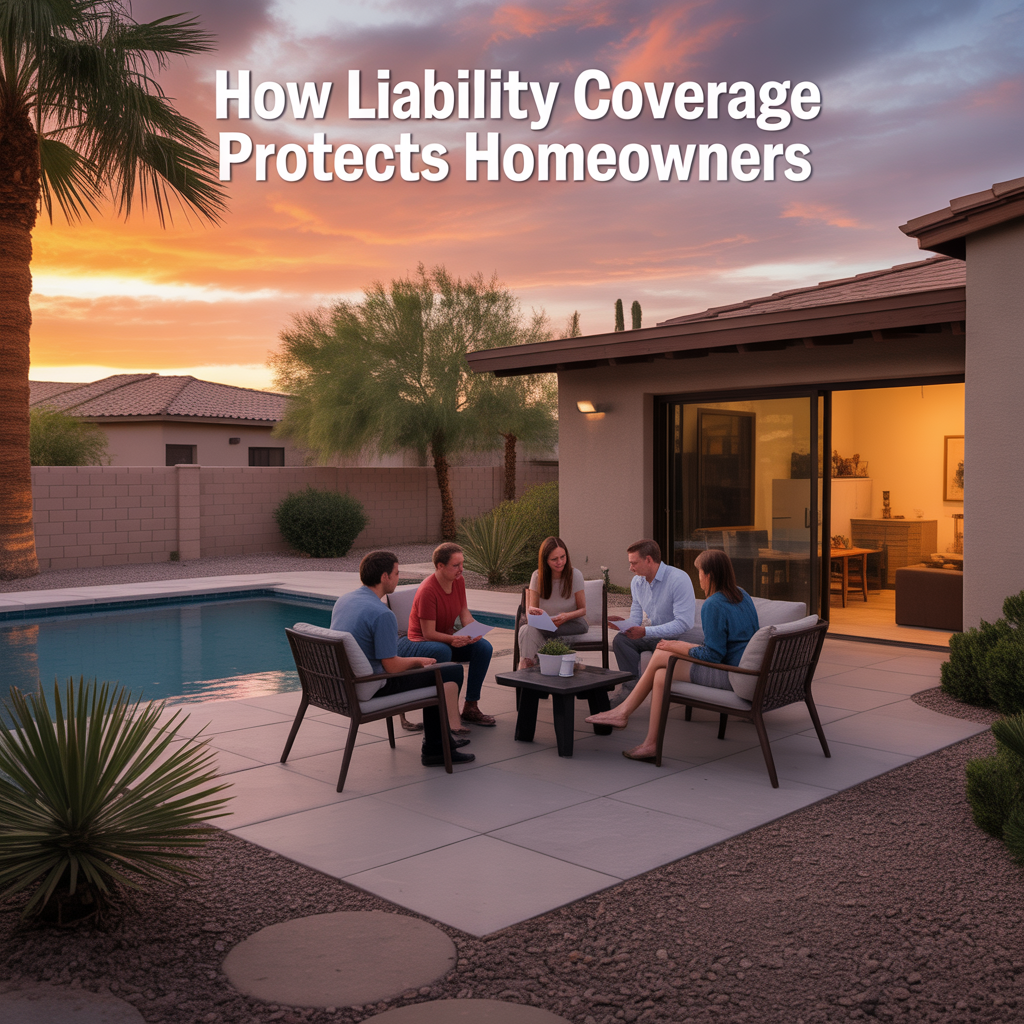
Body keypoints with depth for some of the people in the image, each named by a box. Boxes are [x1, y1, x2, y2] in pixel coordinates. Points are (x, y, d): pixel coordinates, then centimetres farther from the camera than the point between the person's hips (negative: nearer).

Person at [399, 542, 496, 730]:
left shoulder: (459, 581, -1)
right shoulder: (427, 591, -25)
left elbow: (464, 611, 8)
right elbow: (429, 633, -24)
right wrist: (453, 639, -40)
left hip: (448, 639, 8)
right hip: (421, 643, -7)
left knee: (483, 647, -17)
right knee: (442, 651, -41)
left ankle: (470, 707, -8)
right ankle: (450, 715, -35)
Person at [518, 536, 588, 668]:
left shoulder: (575, 575, -5)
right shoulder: (537, 577, 0)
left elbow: (583, 609, 0)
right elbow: (532, 607, -3)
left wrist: (567, 616, -23)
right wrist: (531, 611, -29)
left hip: (572, 624, -2)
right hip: (546, 625, 3)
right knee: (527, 629, -35)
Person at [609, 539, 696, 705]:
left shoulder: (679, 579, -20)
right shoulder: (637, 582, 4)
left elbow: (683, 624, -27)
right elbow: (636, 619, 9)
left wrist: (645, 632, -33)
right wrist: (623, 623, -16)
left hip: (681, 636, -7)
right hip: (653, 635, 7)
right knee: (621, 639, -18)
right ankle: (631, 688, -22)